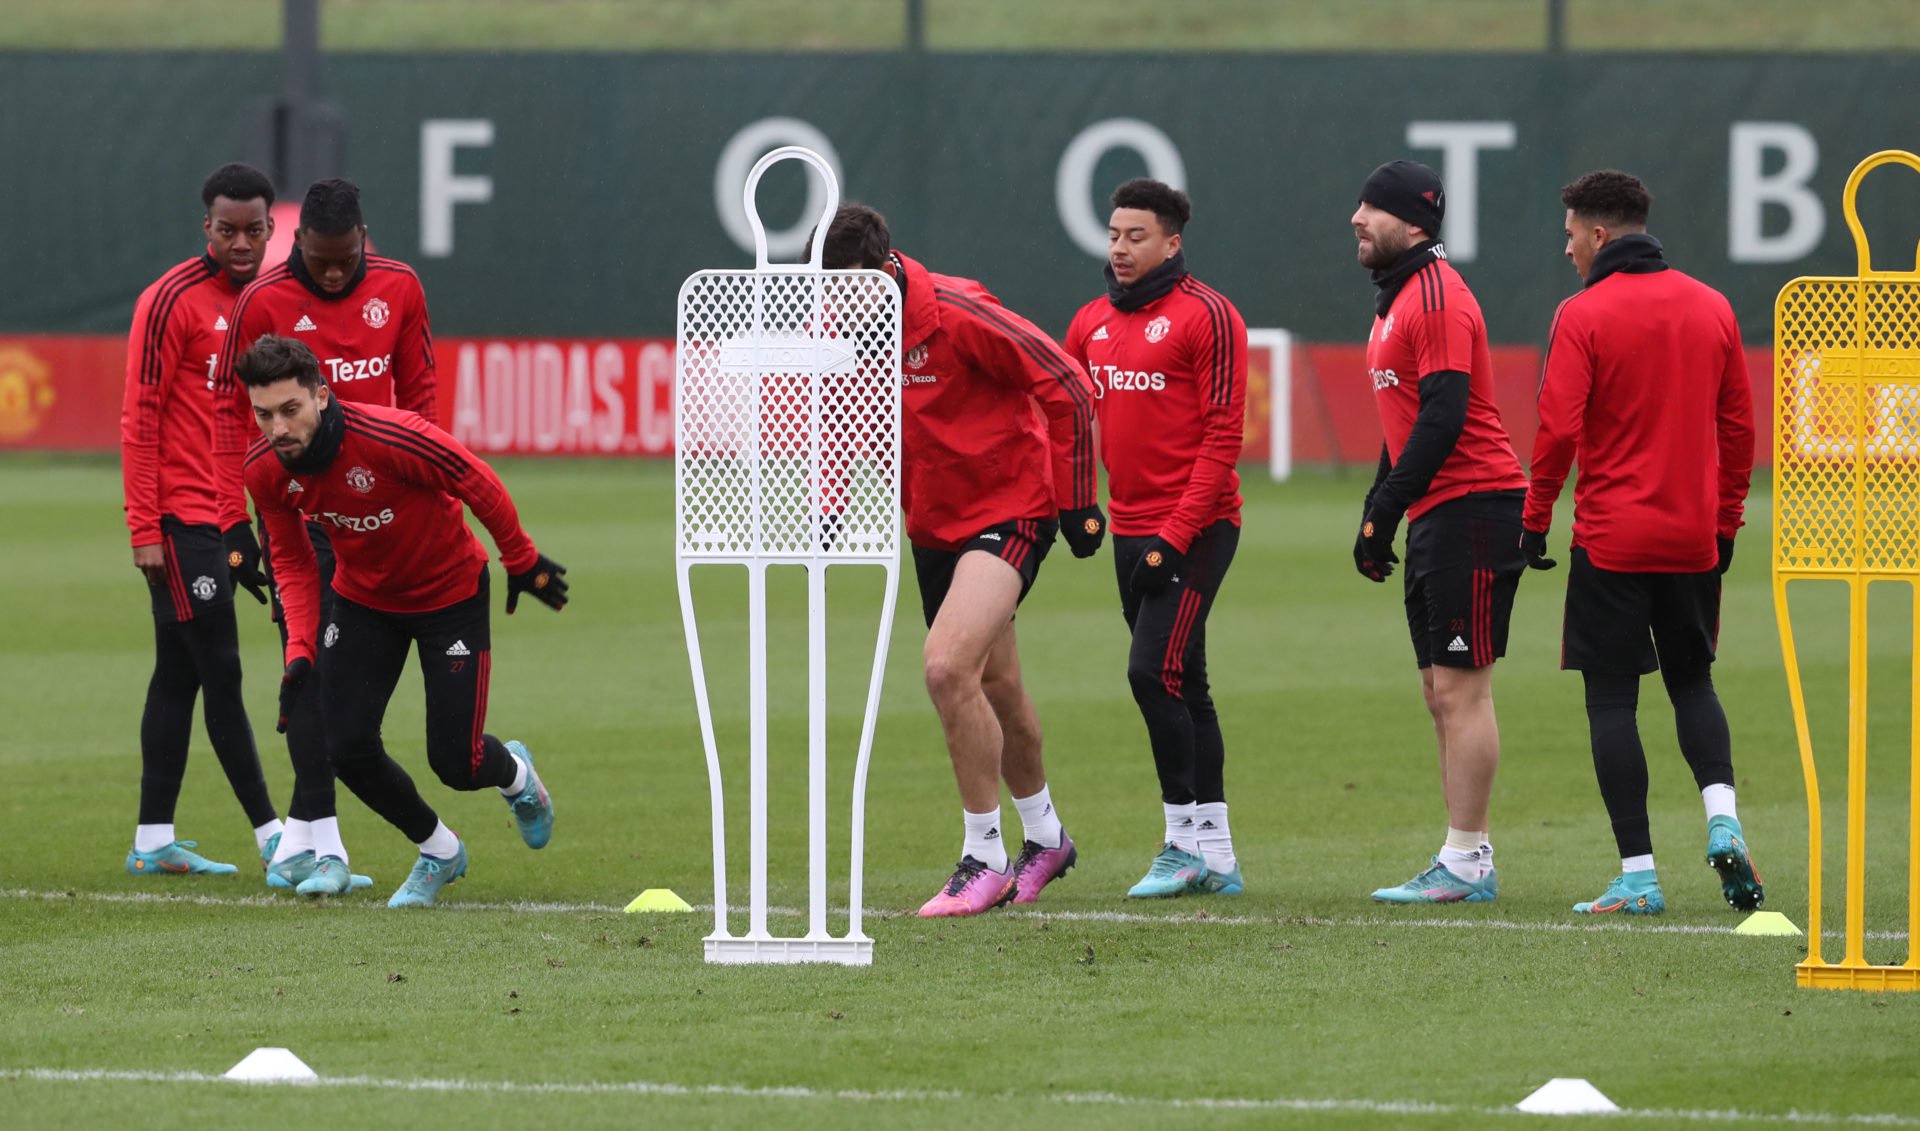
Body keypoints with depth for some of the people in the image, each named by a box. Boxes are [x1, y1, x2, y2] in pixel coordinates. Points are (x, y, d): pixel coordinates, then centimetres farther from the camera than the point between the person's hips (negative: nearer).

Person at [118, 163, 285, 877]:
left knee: (178, 675, 9)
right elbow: (138, 419, -11)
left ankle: (153, 843, 11)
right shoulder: (173, 301, -10)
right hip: (180, 517, -8)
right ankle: (271, 835, -3)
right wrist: (145, 529, -16)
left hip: (225, 517, 8)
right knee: (220, 672, -5)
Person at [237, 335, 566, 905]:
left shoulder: (389, 436, -35)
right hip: (362, 597, 4)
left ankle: (514, 773, 35)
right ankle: (439, 851, 19)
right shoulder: (264, 471, -18)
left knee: (456, 763, -5)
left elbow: (480, 485, -20)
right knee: (348, 748, -9)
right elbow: (292, 562, -1)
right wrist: (300, 649, -12)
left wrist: (524, 563, -7)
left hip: (450, 595, -4)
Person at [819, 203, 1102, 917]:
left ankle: (984, 859, -12)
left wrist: (1076, 504, -13)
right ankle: (1044, 838, 39)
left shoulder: (958, 315, -23)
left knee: (948, 667, -22)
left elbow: (1068, 390, -17)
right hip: (932, 526, 7)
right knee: (993, 686, 18)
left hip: (1011, 508, -7)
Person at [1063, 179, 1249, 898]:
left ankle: (1185, 843, -8)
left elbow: (1222, 436, -13)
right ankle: (1215, 857, 14)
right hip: (1130, 530, 7)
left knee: (1154, 671, -15)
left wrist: (1176, 535, -18)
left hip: (1195, 527, -7)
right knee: (1183, 687, 9)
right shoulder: (1092, 323, 12)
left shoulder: (1206, 316, -9)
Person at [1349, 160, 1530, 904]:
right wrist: (1375, 510, 19)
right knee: (1440, 691, 11)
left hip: (1471, 508, -11)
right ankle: (1465, 860, 14)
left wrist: (1386, 510, -20)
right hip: (1435, 518, 11)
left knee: (1461, 687, -9)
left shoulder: (1437, 296, -13)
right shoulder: (1397, 298, 19)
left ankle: (1467, 863, -7)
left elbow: (1442, 415, -21)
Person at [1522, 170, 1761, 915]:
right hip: (1694, 538, 5)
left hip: (1611, 539, -5)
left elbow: (1557, 431, -13)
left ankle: (1638, 874, -3)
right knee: (1692, 682, 18)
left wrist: (1534, 522, -3)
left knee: (1611, 699, 1)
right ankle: (1722, 819, -5)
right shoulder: (1711, 309, 7)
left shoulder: (1584, 316, -9)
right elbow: (1739, 426, 10)